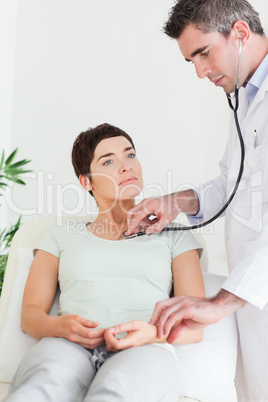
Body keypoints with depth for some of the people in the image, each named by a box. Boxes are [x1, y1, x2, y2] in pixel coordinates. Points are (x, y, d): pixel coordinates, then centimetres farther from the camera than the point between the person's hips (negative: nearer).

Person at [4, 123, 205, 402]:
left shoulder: (173, 236, 23)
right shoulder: (61, 236, 25)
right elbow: (30, 314, 17)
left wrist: (152, 332, -11)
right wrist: (58, 325, -8)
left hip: (144, 351, 0)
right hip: (69, 346, 1)